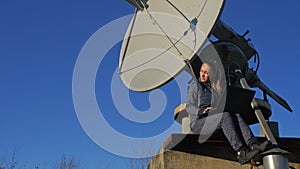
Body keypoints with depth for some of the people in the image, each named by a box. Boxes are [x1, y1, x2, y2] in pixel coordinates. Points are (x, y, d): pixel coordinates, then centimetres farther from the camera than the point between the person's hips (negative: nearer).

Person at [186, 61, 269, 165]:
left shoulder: (216, 87, 23)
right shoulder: (196, 86, 6)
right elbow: (189, 107, -3)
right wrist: (202, 111, -22)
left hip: (215, 119, 5)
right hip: (198, 122, -5)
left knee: (236, 115, -24)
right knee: (225, 115, -33)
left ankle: (253, 145, -43)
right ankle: (241, 152, -45)